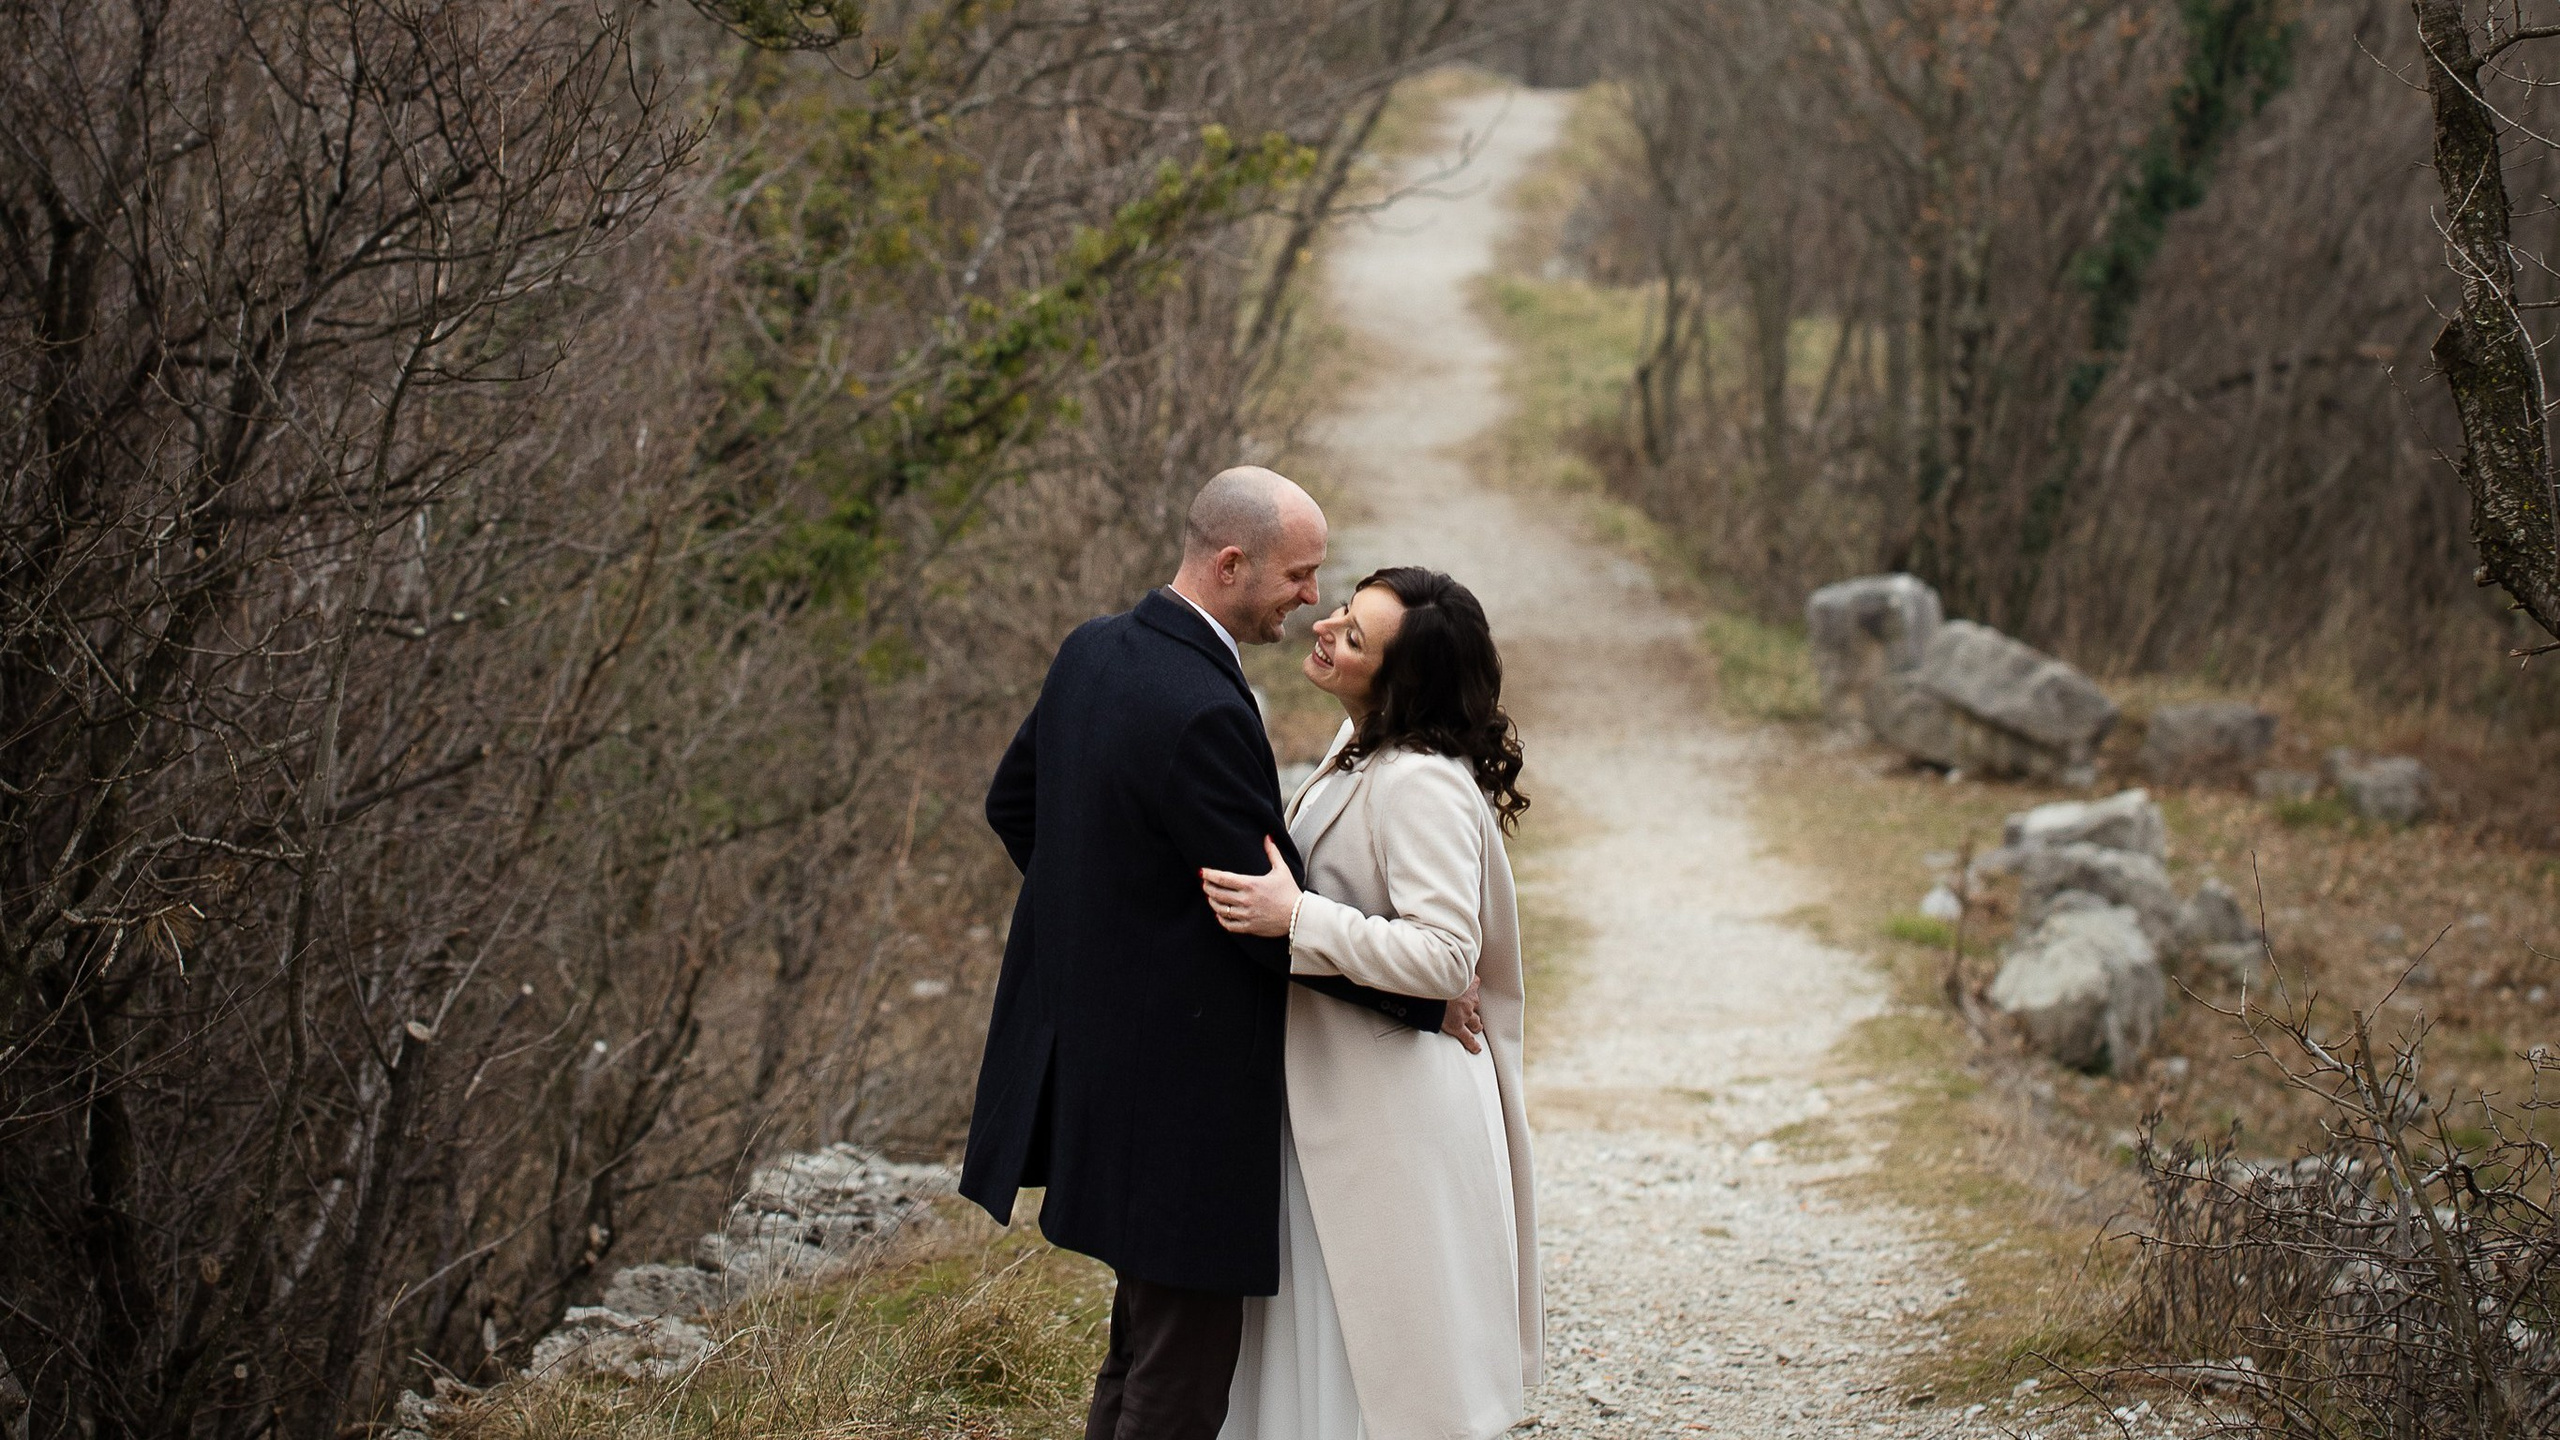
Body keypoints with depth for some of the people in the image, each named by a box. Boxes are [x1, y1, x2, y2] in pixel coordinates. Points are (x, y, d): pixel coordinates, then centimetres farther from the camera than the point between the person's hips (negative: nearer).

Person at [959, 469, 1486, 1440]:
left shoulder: (1092, 651, 4)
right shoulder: (1203, 713, -24)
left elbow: (1011, 802, 18)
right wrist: (1427, 999, -9)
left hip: (1089, 1041, 10)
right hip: (1178, 1078, -10)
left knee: (1145, 1343, 21)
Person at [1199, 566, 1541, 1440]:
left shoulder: (1422, 786, -24)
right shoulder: (1360, 749, 7)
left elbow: (1445, 955, -30)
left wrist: (1297, 920, -33)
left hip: (1393, 1105, -10)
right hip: (1328, 1083, 10)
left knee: (1388, 1362, 1)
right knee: (1320, 1329, 18)